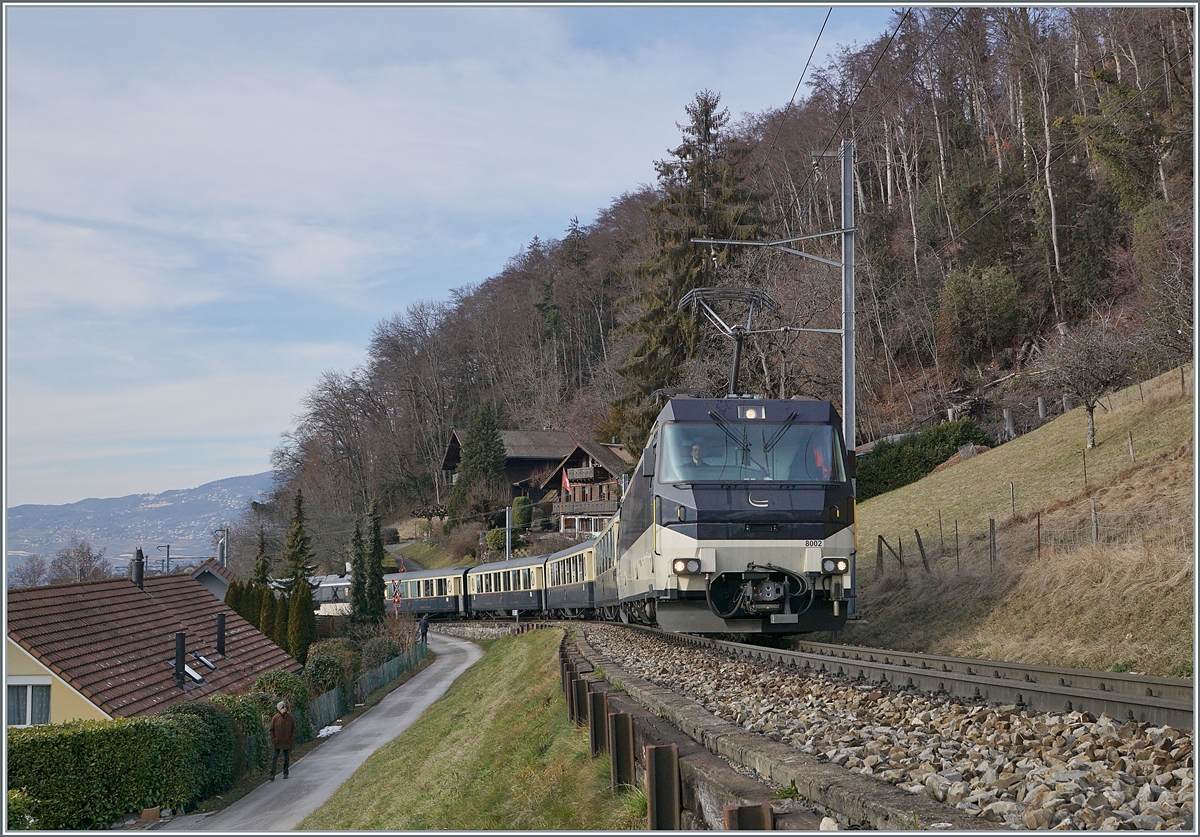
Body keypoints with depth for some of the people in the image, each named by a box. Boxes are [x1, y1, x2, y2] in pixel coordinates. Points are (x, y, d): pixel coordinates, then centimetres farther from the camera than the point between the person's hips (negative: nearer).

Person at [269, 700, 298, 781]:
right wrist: (273, 740, -6)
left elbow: (294, 730, 4)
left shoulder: (290, 718, -2)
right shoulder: (275, 718, -5)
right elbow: (272, 730, 2)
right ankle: (272, 775, -2)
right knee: (274, 758, -4)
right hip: (277, 743, -1)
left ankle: (285, 773, 24)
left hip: (287, 743, 2)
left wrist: (291, 740, -3)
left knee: (287, 759, 11)